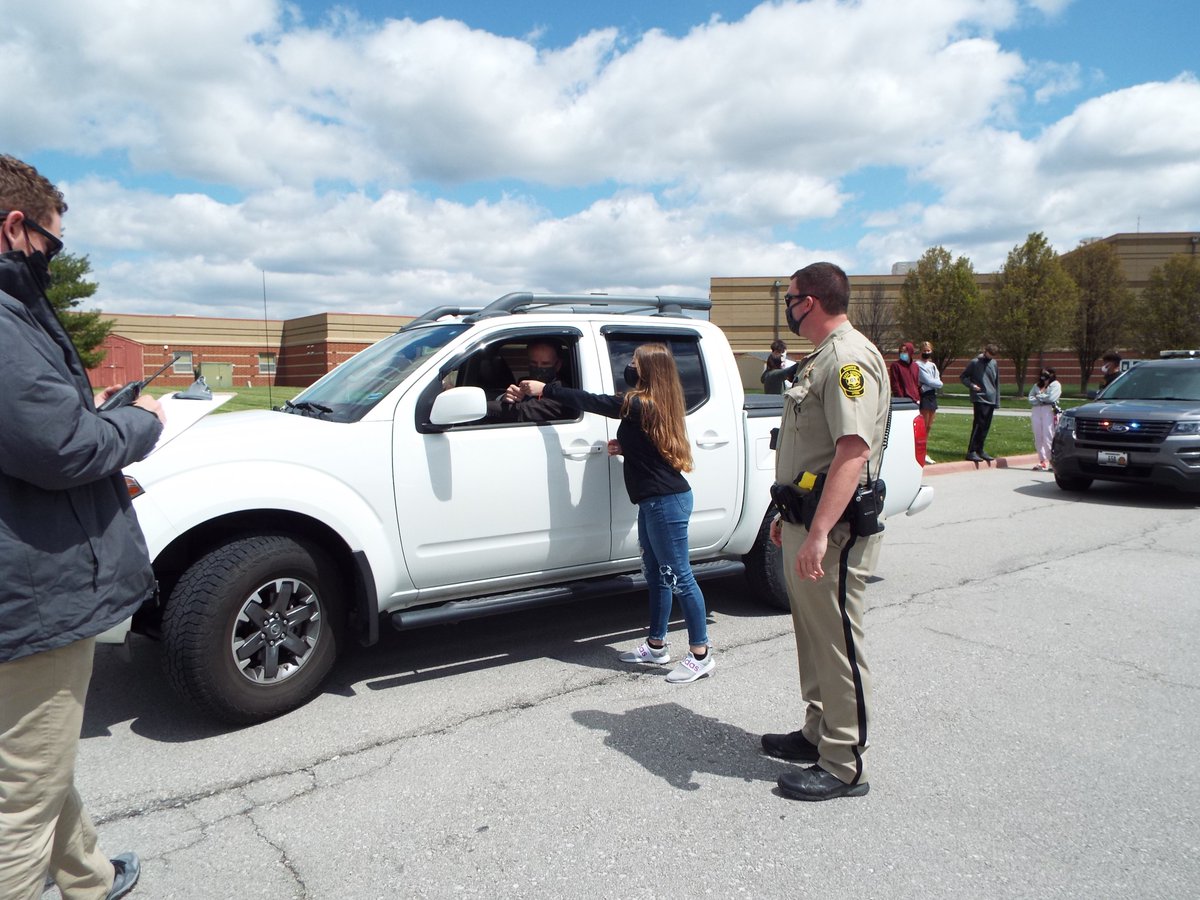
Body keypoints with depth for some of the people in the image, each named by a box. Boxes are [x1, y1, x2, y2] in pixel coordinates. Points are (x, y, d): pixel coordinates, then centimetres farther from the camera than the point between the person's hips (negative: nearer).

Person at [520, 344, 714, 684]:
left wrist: (544, 389, -3)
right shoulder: (656, 406, 11)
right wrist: (624, 448, 5)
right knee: (657, 575, 17)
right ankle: (656, 646, 28)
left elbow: (590, 401, -12)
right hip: (655, 501, 10)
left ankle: (701, 656, 5)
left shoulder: (638, 405, -17)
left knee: (679, 578, -4)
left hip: (665, 502, -10)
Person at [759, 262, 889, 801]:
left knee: (837, 645, -1)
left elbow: (853, 452, -27)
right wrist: (788, 515, 24)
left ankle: (844, 767, 12)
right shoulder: (823, 358, 18)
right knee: (813, 639, 19)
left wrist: (819, 533, -33)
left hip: (832, 532, -10)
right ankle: (818, 734, 34)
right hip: (806, 523, 11)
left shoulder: (849, 358, -16)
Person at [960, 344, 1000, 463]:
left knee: (986, 427, 8)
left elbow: (997, 383, 17)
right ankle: (971, 451, -10)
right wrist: (972, 385, -13)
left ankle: (980, 450, 16)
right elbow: (963, 377, 4)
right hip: (979, 399, -6)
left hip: (991, 400, 6)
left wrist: (997, 401, 13)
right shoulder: (975, 363, -2)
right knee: (978, 425, -11)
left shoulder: (994, 364, 13)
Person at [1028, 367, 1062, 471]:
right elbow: (1031, 399, 9)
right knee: (1038, 437, 1)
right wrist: (1043, 399, -6)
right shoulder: (1037, 386, 20)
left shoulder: (1055, 385, 5)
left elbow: (1051, 398, -10)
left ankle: (1052, 461, -9)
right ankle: (1042, 460, 5)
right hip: (1036, 411, 5)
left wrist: (1039, 396, 1)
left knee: (1048, 437, -10)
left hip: (1049, 411, -5)